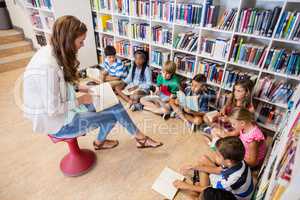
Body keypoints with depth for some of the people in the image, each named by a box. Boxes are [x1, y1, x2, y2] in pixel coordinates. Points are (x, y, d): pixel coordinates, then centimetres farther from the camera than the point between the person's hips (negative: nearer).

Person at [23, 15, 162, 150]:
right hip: (57, 122, -8)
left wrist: (80, 88, 0)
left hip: (65, 107, 8)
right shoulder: (48, 67, -32)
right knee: (111, 117, -4)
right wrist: (81, 100, -15)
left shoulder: (54, 52, -3)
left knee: (113, 104, -2)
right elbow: (53, 110, -27)